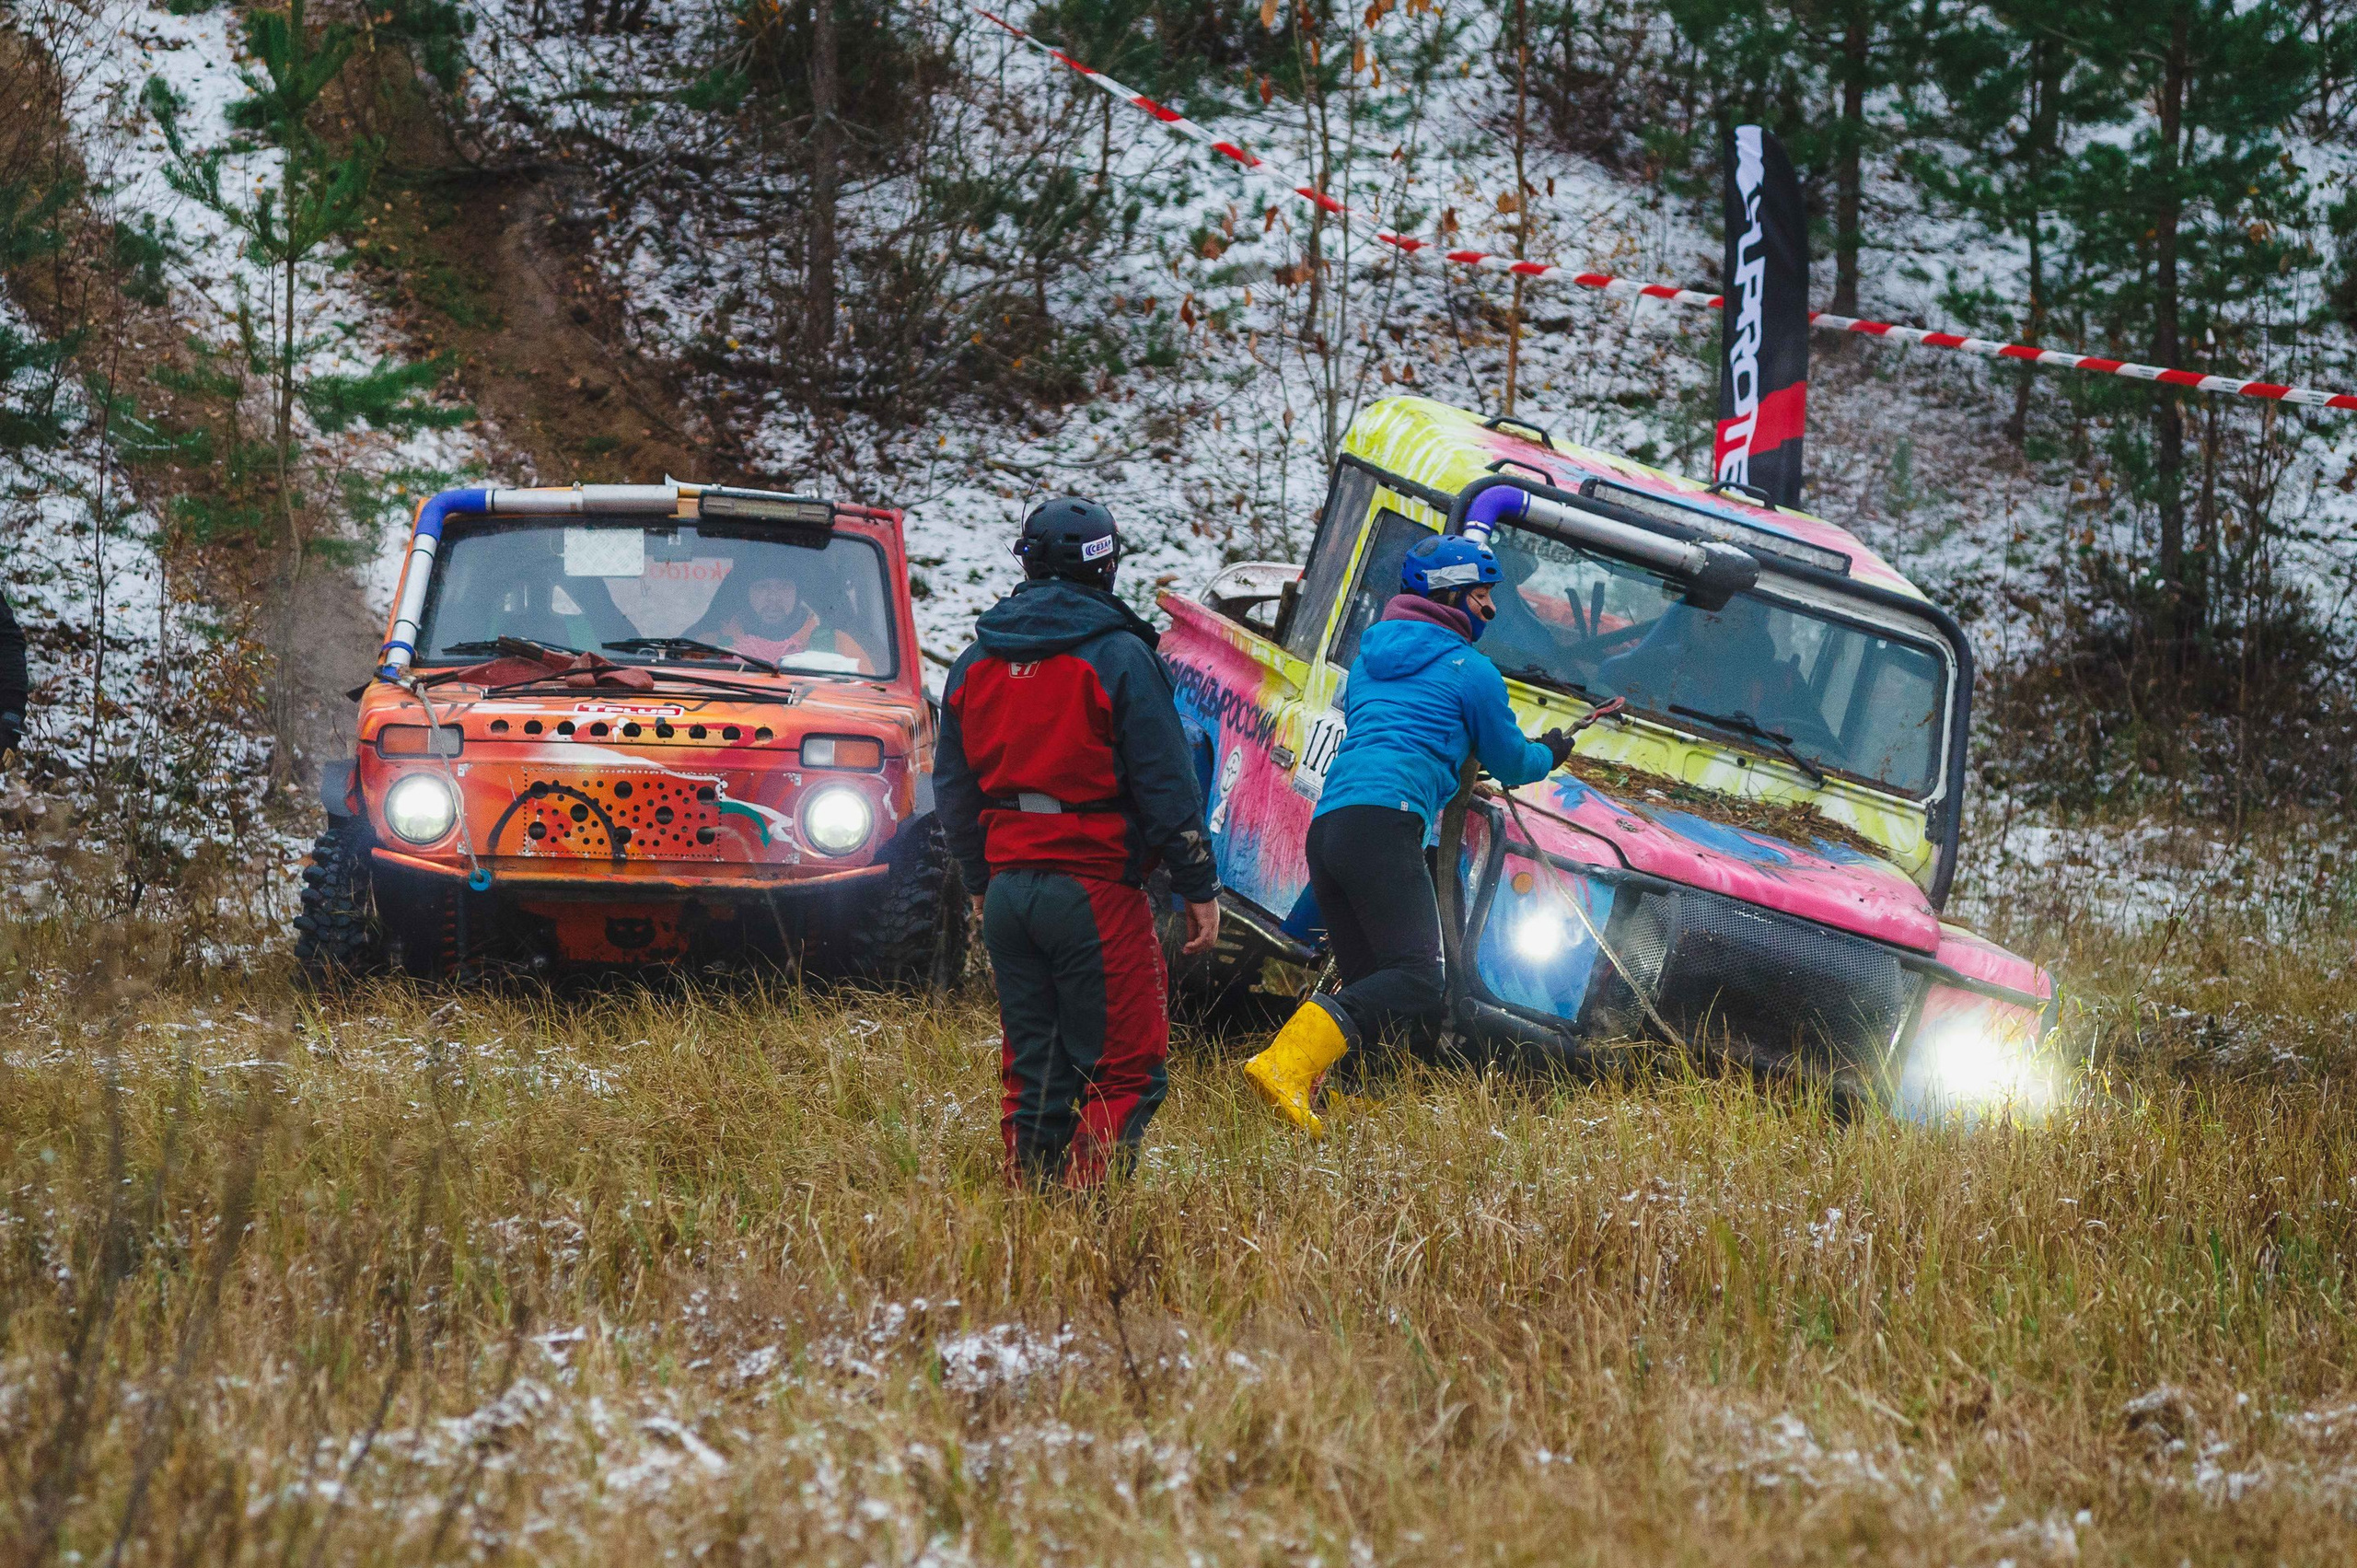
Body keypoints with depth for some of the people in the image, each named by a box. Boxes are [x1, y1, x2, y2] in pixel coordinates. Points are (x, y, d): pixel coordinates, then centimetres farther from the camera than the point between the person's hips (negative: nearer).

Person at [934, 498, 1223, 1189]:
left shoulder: (974, 664, 11)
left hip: (1008, 889, 6)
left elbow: (954, 788, 19)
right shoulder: (1118, 657, -8)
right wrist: (1199, 886, -1)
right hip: (1094, 890, -6)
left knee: (1032, 1069, 12)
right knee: (1126, 1070, -3)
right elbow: (1165, 785, -8)